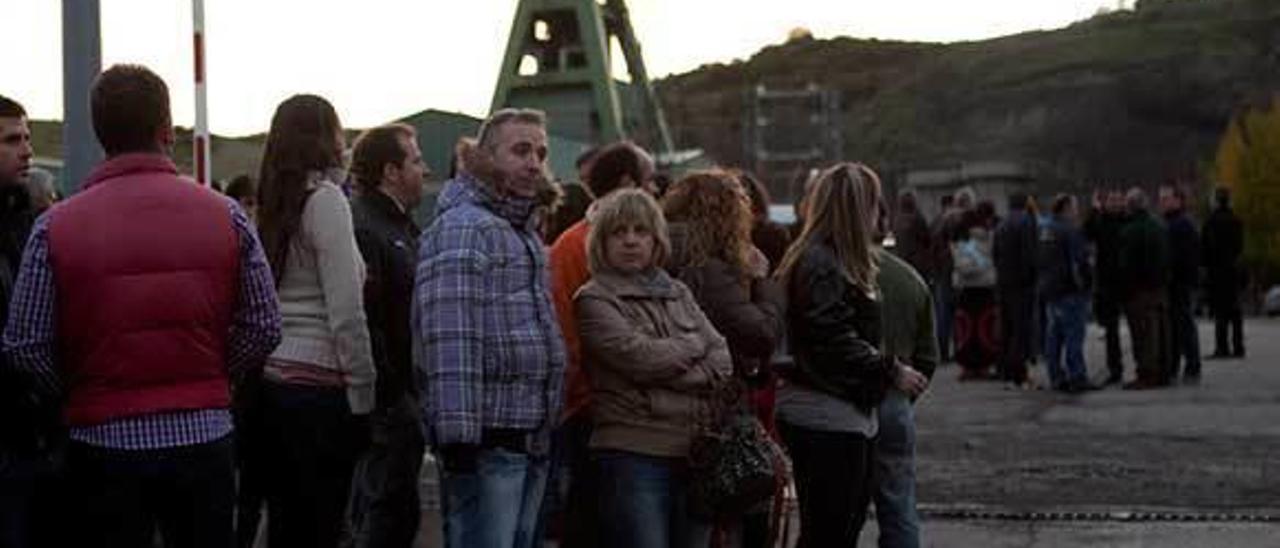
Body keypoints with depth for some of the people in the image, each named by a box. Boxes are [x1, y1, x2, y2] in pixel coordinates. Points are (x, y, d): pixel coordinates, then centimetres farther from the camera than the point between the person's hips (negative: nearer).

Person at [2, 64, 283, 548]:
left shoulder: (56, 228, -6)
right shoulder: (224, 216, -2)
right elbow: (263, 328, 0)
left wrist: (74, 398, 10)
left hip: (103, 441, -1)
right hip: (204, 434, 1)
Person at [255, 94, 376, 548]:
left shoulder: (272, 205, 11)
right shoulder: (326, 199, -9)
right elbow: (346, 313, -13)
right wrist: (363, 395, -9)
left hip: (272, 380, 7)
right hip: (320, 388, -7)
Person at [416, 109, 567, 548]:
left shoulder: (525, 235, 21)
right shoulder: (462, 230, -11)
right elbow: (450, 339, -20)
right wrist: (458, 436, -25)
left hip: (531, 441, 10)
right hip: (486, 441, -10)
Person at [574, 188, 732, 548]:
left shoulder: (679, 294, 17)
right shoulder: (594, 300, -1)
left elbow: (723, 362, 9)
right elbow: (640, 356, -14)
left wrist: (672, 369, -8)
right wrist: (693, 346, 3)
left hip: (695, 451, 6)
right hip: (634, 454, -6)